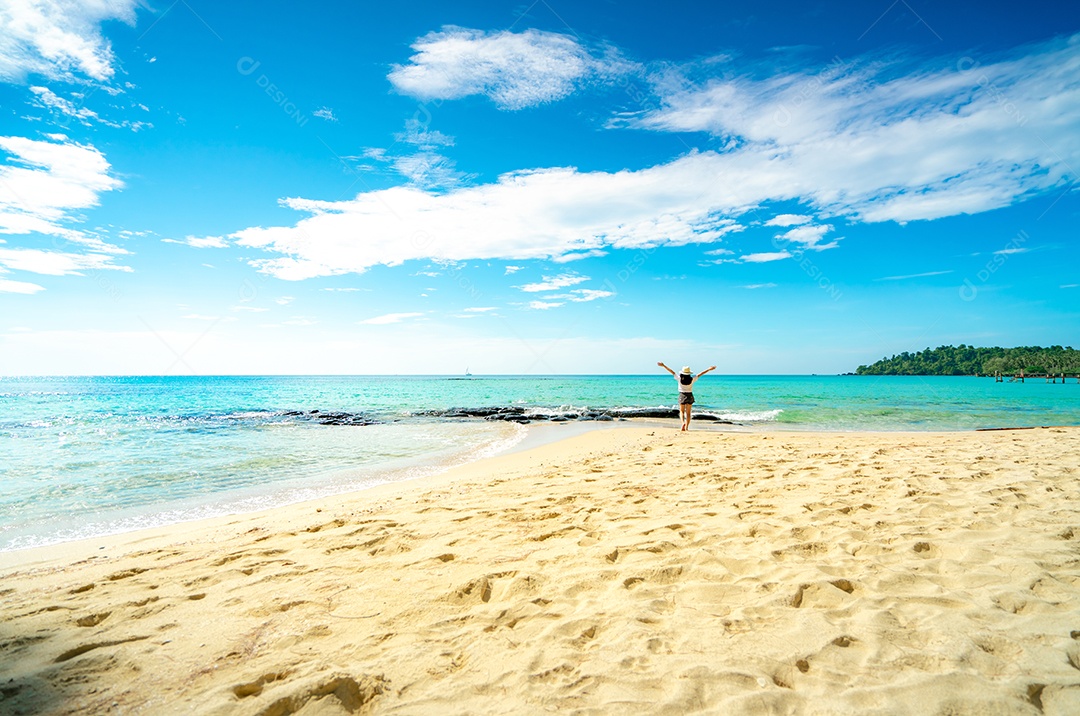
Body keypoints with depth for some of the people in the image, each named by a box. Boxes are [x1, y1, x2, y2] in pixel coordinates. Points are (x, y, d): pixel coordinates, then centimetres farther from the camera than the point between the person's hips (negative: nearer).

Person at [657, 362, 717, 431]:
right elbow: (700, 374, -3)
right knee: (688, 413, 9)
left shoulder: (679, 378, -13)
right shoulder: (692, 379, -10)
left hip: (682, 395, -1)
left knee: (681, 411, 13)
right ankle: (687, 427, 10)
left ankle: (683, 422, -14)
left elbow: (672, 372, -10)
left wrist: (663, 366, -7)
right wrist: (709, 369, 5)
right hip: (690, 395, 1)